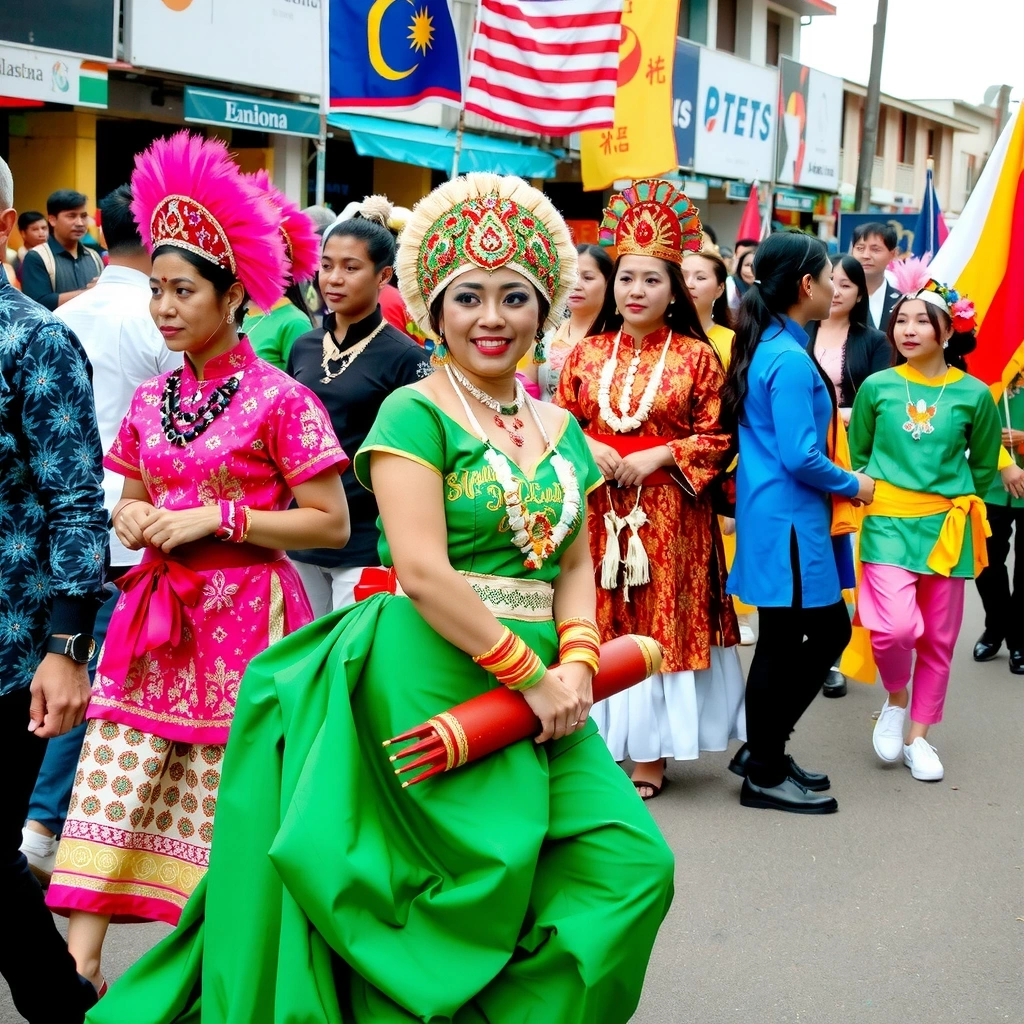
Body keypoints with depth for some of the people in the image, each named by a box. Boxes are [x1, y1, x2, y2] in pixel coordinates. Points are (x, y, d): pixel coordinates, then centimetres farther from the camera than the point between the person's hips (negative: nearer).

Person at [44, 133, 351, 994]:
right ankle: (81, 965, 6)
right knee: (111, 786, 0)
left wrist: (216, 518, -14)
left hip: (243, 617, -5)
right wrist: (134, 519, -2)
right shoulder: (150, 400, 9)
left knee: (230, 792, 1)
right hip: (156, 618, 6)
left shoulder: (279, 400, -8)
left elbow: (330, 522, -9)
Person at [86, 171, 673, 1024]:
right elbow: (424, 573, -16)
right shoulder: (414, 413, -7)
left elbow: (575, 564, 13)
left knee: (631, 862, -1)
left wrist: (577, 662, -5)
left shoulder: (561, 429, 14)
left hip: (538, 683, 7)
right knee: (481, 872, -4)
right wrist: (531, 673, -14)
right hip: (432, 679, -6)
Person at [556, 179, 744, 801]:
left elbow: (719, 437, -2)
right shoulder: (588, 352, 8)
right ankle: (598, 741, 17)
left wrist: (659, 456, -13)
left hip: (669, 512, -2)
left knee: (660, 625, 1)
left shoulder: (696, 355, -1)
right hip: (596, 509, 3)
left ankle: (649, 755, 12)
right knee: (597, 624, 4)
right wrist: (588, 450, -9)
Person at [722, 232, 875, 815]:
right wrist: (853, 486, -7)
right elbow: (800, 458, -21)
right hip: (787, 519, -10)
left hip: (775, 514, 10)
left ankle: (764, 748, 26)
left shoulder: (766, 347, 10)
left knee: (832, 629, 17)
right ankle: (764, 777, 16)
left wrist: (826, 415, 15)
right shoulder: (790, 360, -19)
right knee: (782, 644, 2)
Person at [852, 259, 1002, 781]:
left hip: (947, 526, 1)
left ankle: (917, 736, 24)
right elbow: (858, 452, 12)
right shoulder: (877, 387, -1)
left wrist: (955, 501, 8)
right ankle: (895, 698, 14)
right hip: (887, 522, -1)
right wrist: (873, 492, 6)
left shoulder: (974, 394, -1)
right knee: (895, 627, -18)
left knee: (938, 637, 8)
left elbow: (983, 465, 12)